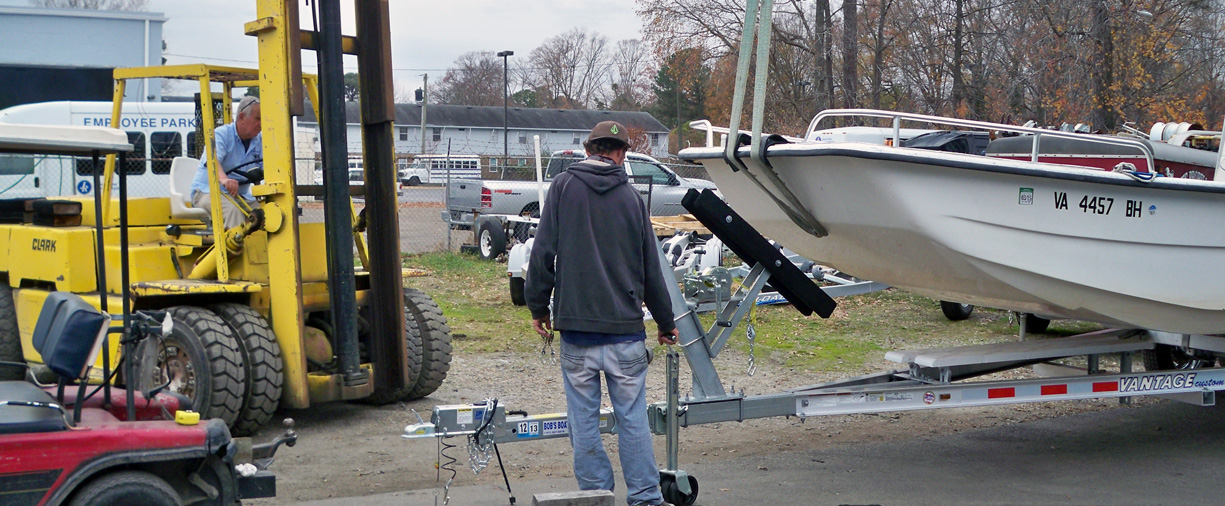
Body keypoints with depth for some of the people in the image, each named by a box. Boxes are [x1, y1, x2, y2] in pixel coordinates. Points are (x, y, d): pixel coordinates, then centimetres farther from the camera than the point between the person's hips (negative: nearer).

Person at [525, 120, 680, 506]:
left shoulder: (564, 186, 1)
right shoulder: (630, 197, 4)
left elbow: (543, 253, -2)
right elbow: (651, 269, 9)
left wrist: (538, 307, 9)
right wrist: (665, 323, 20)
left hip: (576, 328, -1)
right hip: (624, 328, 1)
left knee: (584, 420, 7)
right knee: (632, 418, 6)